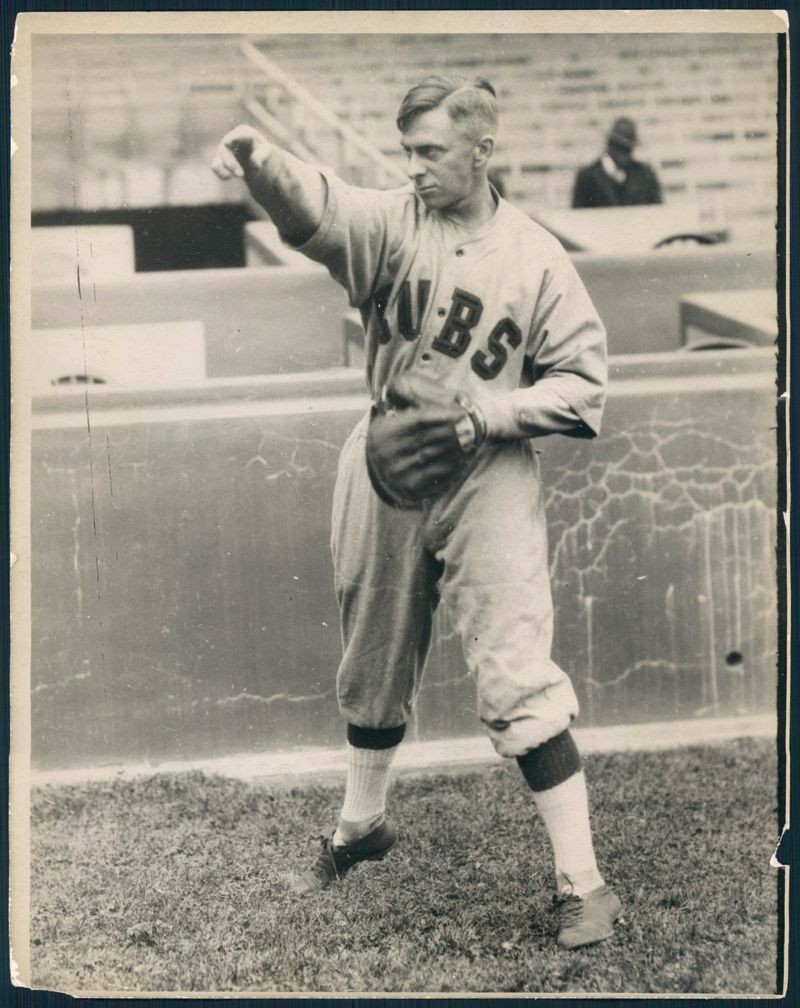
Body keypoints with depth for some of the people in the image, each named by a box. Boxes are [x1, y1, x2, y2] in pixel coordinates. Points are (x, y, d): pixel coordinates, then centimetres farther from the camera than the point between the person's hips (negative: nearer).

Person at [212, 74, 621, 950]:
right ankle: (361, 825, 43)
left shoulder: (536, 257, -5)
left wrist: (484, 414, -18)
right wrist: (262, 162, -44)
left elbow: (582, 382, -4)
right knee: (374, 669, 20)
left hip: (487, 481, -3)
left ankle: (581, 883, 0)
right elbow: (314, 209, -23)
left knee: (518, 683, -9)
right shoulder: (391, 223, -2)